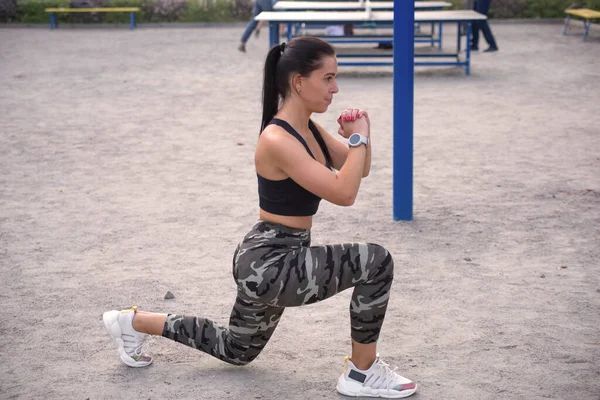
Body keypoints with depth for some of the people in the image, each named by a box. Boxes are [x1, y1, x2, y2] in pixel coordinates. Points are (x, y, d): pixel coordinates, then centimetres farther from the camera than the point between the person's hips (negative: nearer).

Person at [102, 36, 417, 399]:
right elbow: (343, 194, -29)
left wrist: (362, 135, -6)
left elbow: (359, 171, 13)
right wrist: (358, 137, -19)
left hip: (277, 260, 10)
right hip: (269, 263, -10)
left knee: (236, 351, 28)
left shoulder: (307, 127, 4)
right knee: (377, 262, -21)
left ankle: (134, 321, 35)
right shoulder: (278, 140, -24)